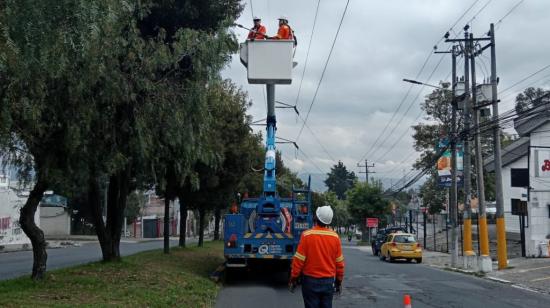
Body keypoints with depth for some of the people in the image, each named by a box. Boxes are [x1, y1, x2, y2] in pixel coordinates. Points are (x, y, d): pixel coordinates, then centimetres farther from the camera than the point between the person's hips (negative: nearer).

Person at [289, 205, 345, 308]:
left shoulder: (307, 235, -13)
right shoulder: (335, 236, -4)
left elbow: (299, 260, -11)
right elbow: (339, 262, 3)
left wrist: (293, 278, 1)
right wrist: (339, 281, 15)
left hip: (311, 280, -3)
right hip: (329, 281, 3)